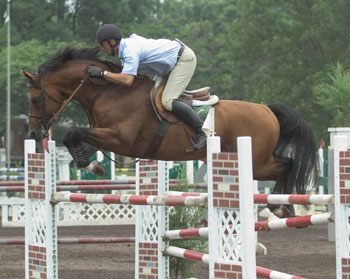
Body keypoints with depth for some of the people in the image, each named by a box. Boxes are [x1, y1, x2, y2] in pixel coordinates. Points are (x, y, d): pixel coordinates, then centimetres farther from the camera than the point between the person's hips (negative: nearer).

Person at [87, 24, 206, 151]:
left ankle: (202, 131, -15)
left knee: (167, 101, -19)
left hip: (185, 59, -10)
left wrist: (102, 73, -28)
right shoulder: (129, 42, 6)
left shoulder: (130, 51, -24)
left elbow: (127, 80, -36)